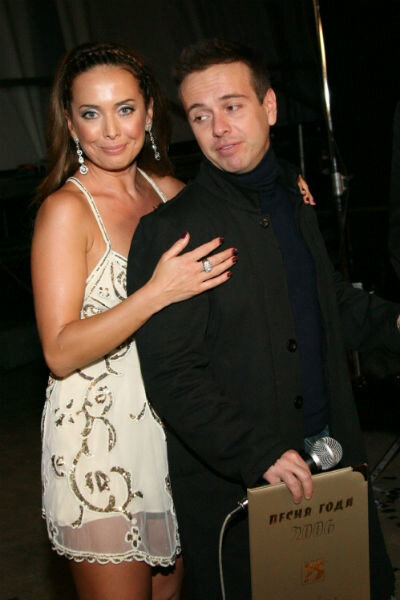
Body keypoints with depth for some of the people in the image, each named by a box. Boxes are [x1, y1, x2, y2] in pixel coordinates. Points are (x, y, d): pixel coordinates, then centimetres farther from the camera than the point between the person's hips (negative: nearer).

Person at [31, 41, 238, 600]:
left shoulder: (165, 188, 4)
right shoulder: (66, 209, -14)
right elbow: (60, 353, -19)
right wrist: (159, 293, -29)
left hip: (171, 422, 6)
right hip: (96, 436, -6)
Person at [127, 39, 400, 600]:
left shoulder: (295, 195, 8)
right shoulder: (171, 229, -15)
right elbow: (172, 376, -18)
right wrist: (259, 453, -23)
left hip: (330, 459, 7)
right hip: (231, 485, -6)